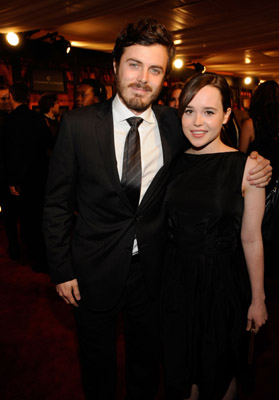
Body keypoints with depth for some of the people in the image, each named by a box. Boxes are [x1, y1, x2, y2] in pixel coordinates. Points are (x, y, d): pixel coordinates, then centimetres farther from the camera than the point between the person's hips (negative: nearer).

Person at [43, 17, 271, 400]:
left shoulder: (174, 124, -7)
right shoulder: (78, 124, -12)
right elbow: (57, 203, -6)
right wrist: (61, 269, -6)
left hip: (152, 268, 2)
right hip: (95, 269, -1)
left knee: (147, 361, 26)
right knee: (98, 366, 24)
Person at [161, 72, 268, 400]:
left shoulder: (246, 166, -13)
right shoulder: (175, 163, -2)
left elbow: (251, 238, -9)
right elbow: (169, 227, 6)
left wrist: (258, 299, -2)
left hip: (222, 281, -3)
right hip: (176, 278, 3)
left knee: (219, 372, 20)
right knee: (179, 367, 21)